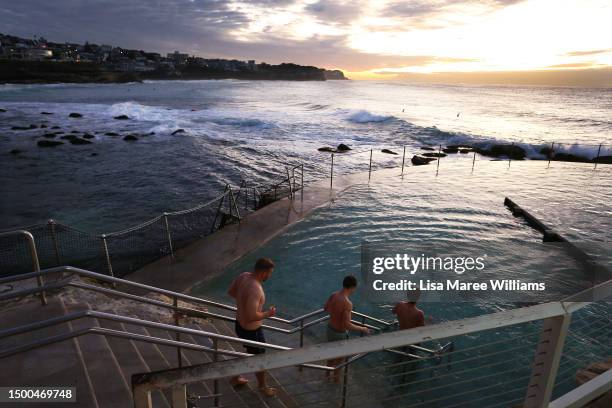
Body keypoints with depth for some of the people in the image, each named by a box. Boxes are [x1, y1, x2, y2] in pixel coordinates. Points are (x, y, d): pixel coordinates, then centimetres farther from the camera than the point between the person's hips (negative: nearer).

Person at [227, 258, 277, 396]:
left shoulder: (243, 275, -9)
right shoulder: (255, 289, -36)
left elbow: (231, 291, 8)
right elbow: (252, 316, -34)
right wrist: (267, 313, -18)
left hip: (240, 324, 8)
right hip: (251, 330, -8)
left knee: (250, 352, 31)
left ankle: (236, 378, 50)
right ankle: (263, 386, 41)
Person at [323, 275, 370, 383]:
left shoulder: (333, 295, -10)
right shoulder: (347, 304, -33)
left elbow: (326, 308, 7)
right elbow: (347, 325, -32)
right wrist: (362, 329, -18)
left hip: (330, 328, 7)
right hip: (340, 333, -7)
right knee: (339, 357, 20)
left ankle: (328, 372, 52)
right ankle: (336, 378, 41)